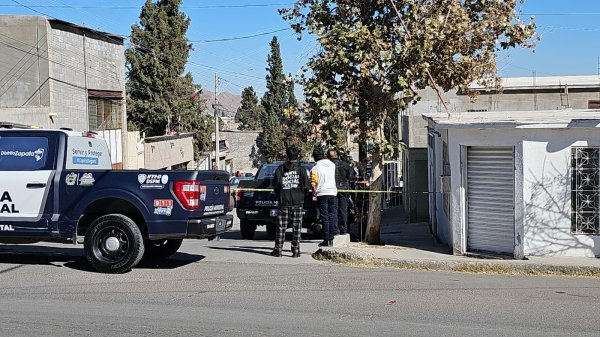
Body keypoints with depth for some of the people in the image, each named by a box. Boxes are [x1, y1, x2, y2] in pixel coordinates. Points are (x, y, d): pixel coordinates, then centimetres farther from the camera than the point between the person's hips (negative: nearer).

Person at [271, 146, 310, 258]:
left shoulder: (280, 169, 1)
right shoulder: (301, 170, -2)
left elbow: (275, 185, 2)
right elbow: (306, 186, -3)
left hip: (283, 202, 1)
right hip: (297, 202, -1)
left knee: (281, 227, 6)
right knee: (296, 228, 3)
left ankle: (278, 250, 7)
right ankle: (295, 251, 2)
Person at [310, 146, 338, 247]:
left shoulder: (315, 168, -9)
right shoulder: (332, 165, 4)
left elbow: (313, 184, -12)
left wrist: (314, 193, 4)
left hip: (322, 194, -4)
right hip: (333, 193, 4)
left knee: (325, 218, -1)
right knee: (332, 217, 9)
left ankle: (326, 240, -2)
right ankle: (331, 239, 12)